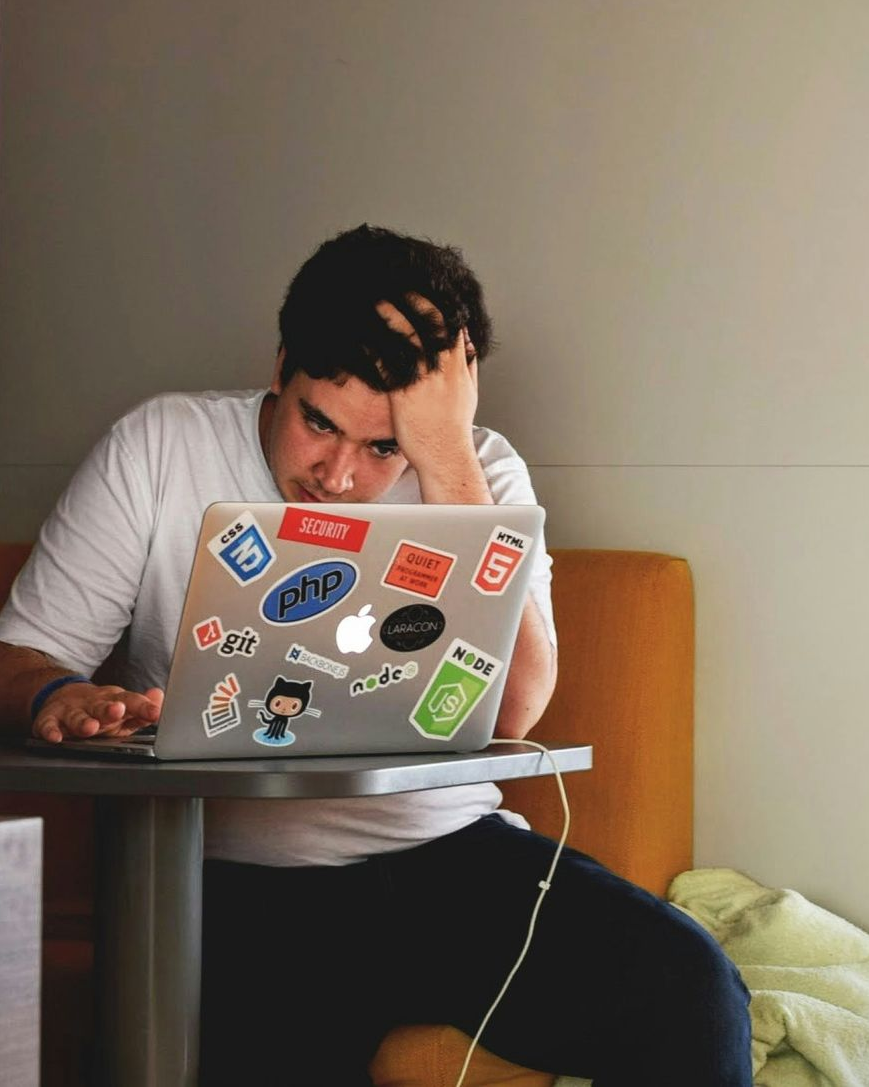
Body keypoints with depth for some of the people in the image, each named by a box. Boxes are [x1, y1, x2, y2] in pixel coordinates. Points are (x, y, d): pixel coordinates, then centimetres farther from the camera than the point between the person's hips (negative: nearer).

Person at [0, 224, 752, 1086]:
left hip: (451, 854, 2)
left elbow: (508, 713, -13)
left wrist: (447, 456, -17)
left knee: (688, 989, -22)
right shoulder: (158, 449, 2)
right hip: (241, 885, -1)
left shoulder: (479, 474, 3)